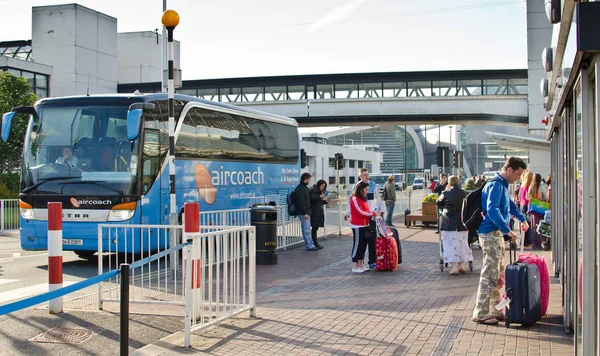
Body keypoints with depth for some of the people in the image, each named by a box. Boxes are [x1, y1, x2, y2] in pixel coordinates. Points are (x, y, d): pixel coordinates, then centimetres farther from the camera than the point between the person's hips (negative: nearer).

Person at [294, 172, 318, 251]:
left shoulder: (305, 187, 17)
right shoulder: (300, 189, -15)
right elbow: (300, 202, -21)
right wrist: (304, 213, -22)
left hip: (306, 212, 10)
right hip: (303, 213, -10)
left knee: (306, 229, 13)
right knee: (306, 230, -7)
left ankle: (310, 245, 17)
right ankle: (310, 246, -4)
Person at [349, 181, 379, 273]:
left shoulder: (363, 199, 16)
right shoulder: (355, 199, -14)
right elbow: (361, 212, -18)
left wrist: (373, 213, 2)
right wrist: (373, 214, -13)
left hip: (364, 225, 9)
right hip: (357, 226, -9)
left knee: (363, 245, 12)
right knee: (357, 245, -5)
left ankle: (361, 265, 21)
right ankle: (355, 267, 1)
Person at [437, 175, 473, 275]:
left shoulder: (446, 193, -7)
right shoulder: (464, 193, 0)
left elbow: (438, 202, 7)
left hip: (449, 223, -3)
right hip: (462, 223, 3)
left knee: (451, 244, 0)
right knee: (462, 243, 14)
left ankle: (454, 267, -5)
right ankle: (461, 265, 16)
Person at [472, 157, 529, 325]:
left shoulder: (503, 185, 18)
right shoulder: (496, 185, -15)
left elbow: (510, 205, 38)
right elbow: (492, 210, -29)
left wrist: (522, 218, 49)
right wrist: (507, 229, -34)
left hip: (497, 234, 11)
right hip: (490, 234, -11)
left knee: (498, 273, 14)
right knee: (490, 274, -9)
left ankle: (495, 311, 21)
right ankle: (481, 313, -4)